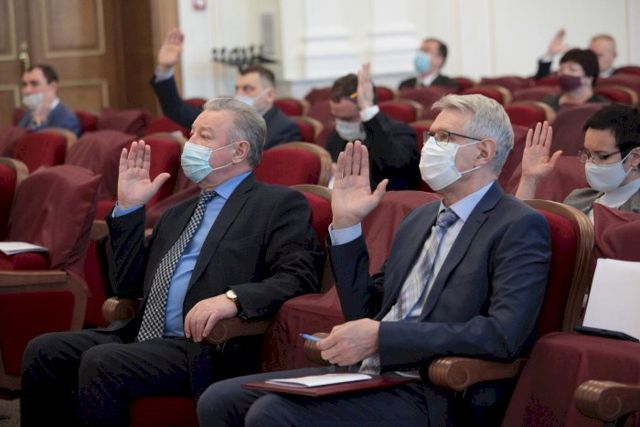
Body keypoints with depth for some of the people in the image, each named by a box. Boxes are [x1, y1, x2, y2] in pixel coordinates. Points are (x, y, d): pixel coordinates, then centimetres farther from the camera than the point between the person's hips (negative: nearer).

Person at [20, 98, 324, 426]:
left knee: (101, 362, -29)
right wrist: (128, 208, 13)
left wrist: (233, 298, -27)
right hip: (142, 336, 7)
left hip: (205, 346, -7)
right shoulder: (178, 214, 25)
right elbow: (128, 287, 21)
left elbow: (300, 277, -12)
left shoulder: (278, 204, 3)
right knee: (44, 351, -12)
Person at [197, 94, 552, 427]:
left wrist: (380, 336, -22)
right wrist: (346, 224, 7)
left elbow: (504, 334, -21)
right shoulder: (421, 219, 19)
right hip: (364, 371, 8)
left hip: (426, 396, -8)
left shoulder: (520, 228, -6)